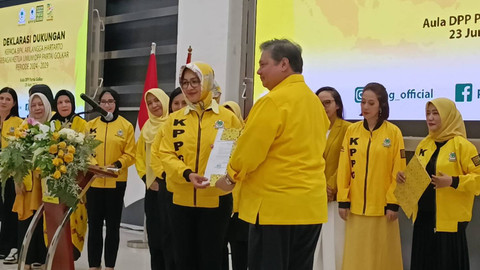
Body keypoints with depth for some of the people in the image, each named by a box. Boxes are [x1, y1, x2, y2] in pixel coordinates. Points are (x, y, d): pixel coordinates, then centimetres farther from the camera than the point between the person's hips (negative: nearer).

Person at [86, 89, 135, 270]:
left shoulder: (126, 126, 0)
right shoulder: (91, 125, 7)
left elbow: (130, 155, -3)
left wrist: (116, 165, -18)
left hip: (116, 182, -2)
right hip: (93, 181, 2)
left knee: (112, 224, 6)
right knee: (94, 224, 6)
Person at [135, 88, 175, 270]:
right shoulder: (147, 127, 14)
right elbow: (139, 155, 17)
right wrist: (146, 177, 5)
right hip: (152, 186, 6)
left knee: (168, 233, -7)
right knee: (154, 232, 9)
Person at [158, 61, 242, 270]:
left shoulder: (227, 117, 0)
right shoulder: (174, 119, 6)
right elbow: (166, 154, -1)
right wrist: (187, 174, -18)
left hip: (216, 199, -2)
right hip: (181, 199, 3)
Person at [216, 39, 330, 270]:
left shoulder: (274, 101, -13)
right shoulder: (314, 101, 13)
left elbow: (250, 149, -13)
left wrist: (231, 176, 2)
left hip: (276, 204, -8)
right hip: (310, 205, 8)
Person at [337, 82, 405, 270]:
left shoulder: (393, 132, -4)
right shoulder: (351, 131, 3)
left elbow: (398, 171, -4)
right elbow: (343, 168, 3)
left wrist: (393, 203, -7)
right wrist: (343, 200, -1)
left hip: (382, 206, -2)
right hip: (356, 206, 2)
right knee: (356, 255, 8)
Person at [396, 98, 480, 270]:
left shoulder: (462, 145, -8)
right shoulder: (424, 144, 10)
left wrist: (453, 182, -24)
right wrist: (404, 176, 1)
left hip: (449, 219, -6)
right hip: (423, 216, 6)